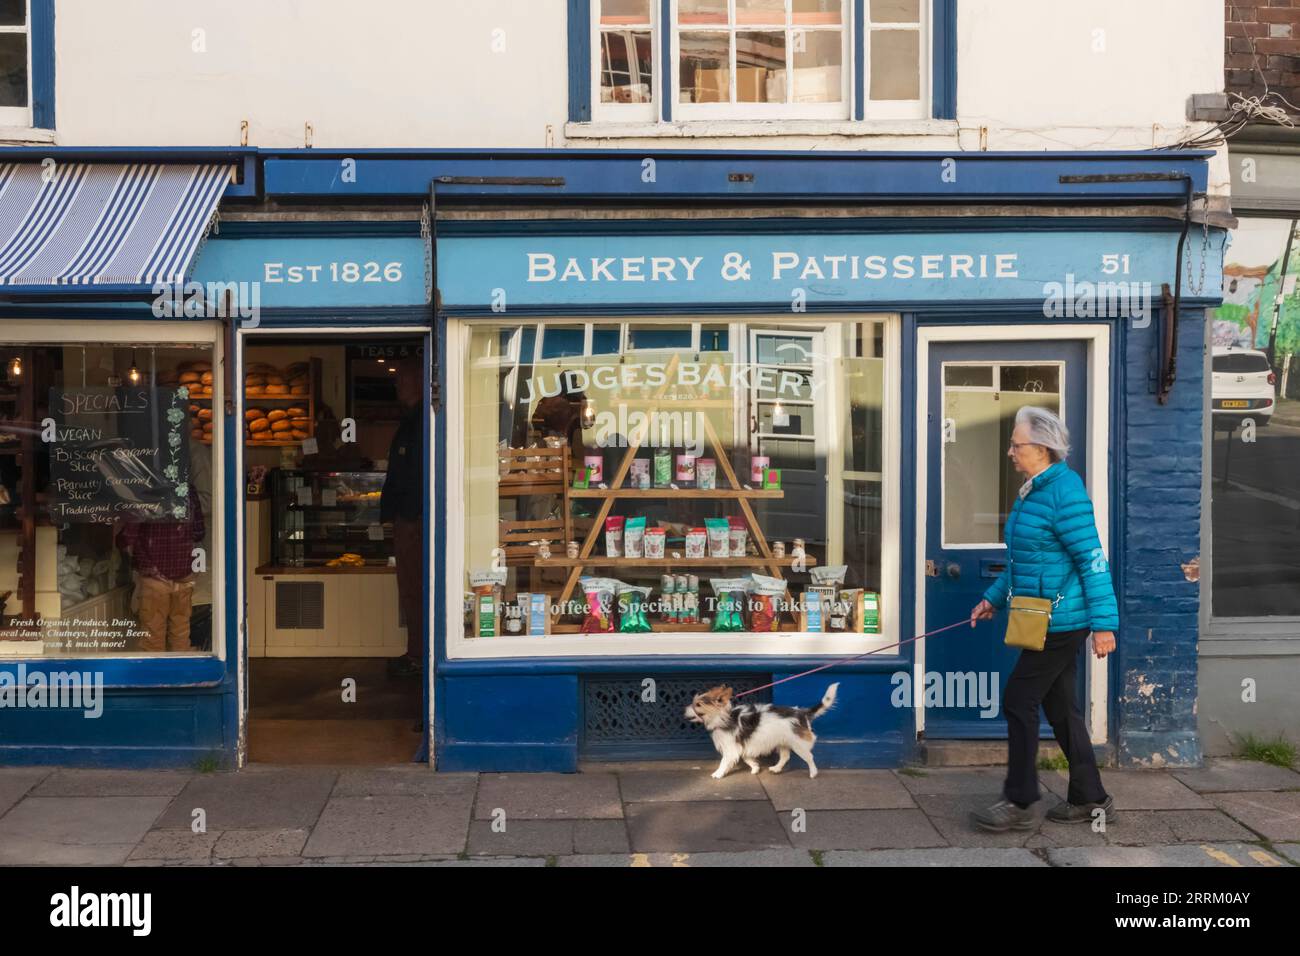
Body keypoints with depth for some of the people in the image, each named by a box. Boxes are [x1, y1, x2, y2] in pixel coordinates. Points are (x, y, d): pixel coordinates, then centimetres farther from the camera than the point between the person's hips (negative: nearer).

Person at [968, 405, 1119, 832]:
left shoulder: (1065, 493, -18)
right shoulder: (1030, 491, 13)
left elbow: (1093, 560, -20)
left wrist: (1104, 622, -21)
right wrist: (994, 597, 21)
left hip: (1061, 620, -10)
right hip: (1049, 620, 10)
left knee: (1019, 700, -4)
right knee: (1060, 707, 14)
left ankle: (1019, 803, 5)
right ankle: (1090, 799, 24)